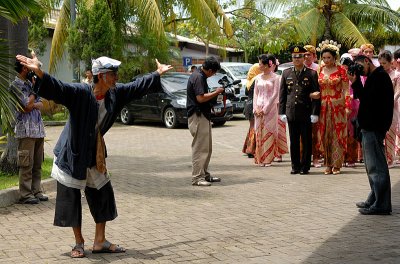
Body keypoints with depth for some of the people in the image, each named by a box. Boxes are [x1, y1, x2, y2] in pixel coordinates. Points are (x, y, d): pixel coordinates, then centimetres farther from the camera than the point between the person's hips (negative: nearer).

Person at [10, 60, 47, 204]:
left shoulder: (30, 83, 16)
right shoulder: (15, 85, -8)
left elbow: (41, 104, 10)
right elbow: (27, 107, -15)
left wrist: (33, 105, -12)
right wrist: (35, 88, -5)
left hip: (38, 129, 7)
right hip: (26, 130, -7)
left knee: (37, 164, 10)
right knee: (26, 165, -5)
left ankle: (36, 191, 17)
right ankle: (25, 195, 0)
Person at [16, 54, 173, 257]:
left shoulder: (116, 93, -3)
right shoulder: (80, 92, -23)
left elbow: (137, 87, 12)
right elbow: (57, 88, -37)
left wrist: (158, 73, 21)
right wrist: (39, 72, -55)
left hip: (95, 155, 6)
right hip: (72, 155, -6)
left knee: (103, 196, 9)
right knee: (72, 198, 2)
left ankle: (100, 242, 21)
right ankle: (79, 243, 17)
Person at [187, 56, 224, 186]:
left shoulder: (201, 76, 15)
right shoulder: (198, 77, -17)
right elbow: (200, 98, -24)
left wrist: (214, 93, 10)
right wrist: (216, 92, -13)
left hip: (203, 116, 11)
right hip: (198, 116, -11)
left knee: (207, 148, 15)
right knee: (200, 148, -8)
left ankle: (205, 174, 23)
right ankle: (197, 178, -5)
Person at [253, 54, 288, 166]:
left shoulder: (275, 77, -4)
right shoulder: (258, 78, 11)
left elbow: (275, 95, -8)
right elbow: (255, 94, 12)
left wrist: (265, 109, -12)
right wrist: (256, 108, -2)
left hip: (270, 109, -4)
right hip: (259, 109, 5)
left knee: (269, 133, -4)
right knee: (259, 134, 3)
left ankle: (268, 159, 0)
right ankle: (260, 158, 8)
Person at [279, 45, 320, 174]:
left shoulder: (311, 74, 1)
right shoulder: (286, 73, 10)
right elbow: (282, 94, 11)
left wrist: (314, 113, -7)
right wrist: (282, 112, 4)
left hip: (306, 113, -2)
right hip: (291, 113, 3)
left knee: (306, 141, 3)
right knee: (293, 141, 8)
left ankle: (305, 166, 12)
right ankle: (295, 166, 16)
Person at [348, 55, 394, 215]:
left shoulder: (379, 76, -13)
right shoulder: (374, 76, 18)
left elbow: (367, 99, -21)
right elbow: (364, 97, 17)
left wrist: (355, 83, -16)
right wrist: (355, 83, 5)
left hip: (374, 127, -11)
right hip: (370, 125, 11)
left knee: (376, 165, -9)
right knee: (373, 165, 16)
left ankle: (381, 204, -6)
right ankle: (375, 200, 24)